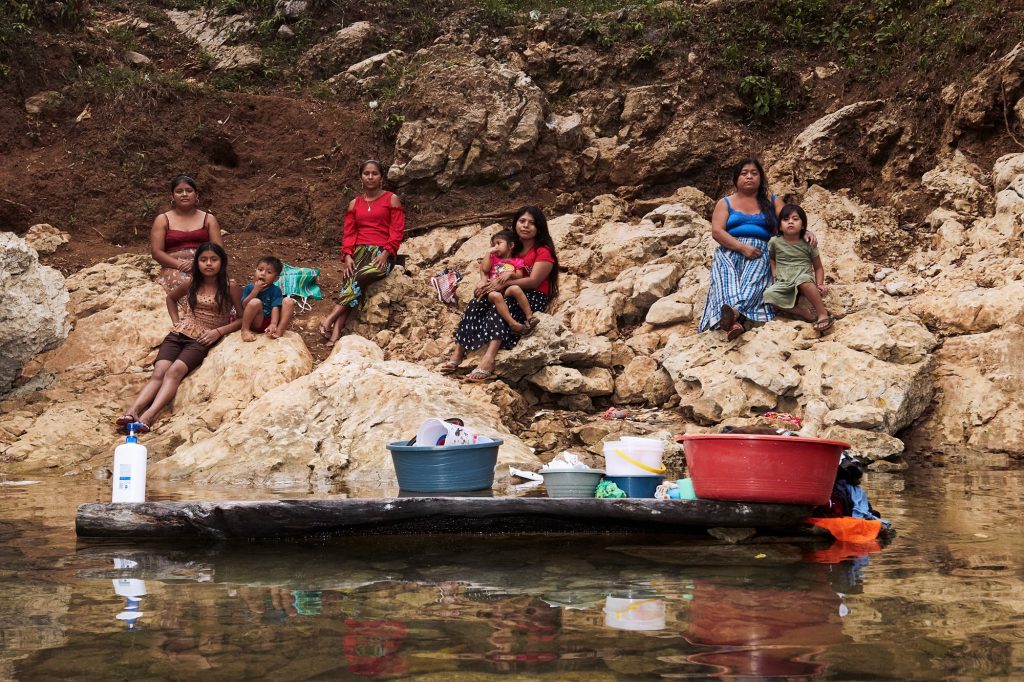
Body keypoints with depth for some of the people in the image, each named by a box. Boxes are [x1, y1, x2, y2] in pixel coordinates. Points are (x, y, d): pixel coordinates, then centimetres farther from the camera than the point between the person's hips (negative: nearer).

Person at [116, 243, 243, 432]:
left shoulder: (229, 289, 3)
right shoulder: (191, 285, 14)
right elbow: (171, 298, 33)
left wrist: (219, 331, -9)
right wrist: (176, 321, 16)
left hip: (202, 340, -4)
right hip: (178, 334, 4)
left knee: (175, 371, -31)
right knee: (158, 373, -23)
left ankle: (148, 416, -49)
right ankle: (132, 411, -42)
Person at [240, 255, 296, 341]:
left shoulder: (275, 290, -2)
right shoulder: (249, 288, 2)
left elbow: (275, 308, -15)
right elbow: (244, 305, -10)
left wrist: (273, 325, -31)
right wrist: (256, 290, -16)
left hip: (270, 321, 1)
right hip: (256, 323, -1)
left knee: (289, 301, -16)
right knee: (255, 302, -30)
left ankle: (279, 330, -23)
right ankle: (245, 330, -17)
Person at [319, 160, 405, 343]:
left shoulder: (391, 200, 7)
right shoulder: (354, 204, 19)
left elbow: (397, 232, -1)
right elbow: (348, 233, 11)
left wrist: (385, 254, -16)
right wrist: (348, 256, -8)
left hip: (382, 252, -3)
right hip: (359, 251, 3)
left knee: (359, 277, -34)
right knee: (349, 279, -29)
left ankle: (331, 318, -38)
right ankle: (336, 332, -44)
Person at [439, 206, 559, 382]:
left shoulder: (543, 252, -3)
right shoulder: (513, 248, 19)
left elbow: (533, 281, -16)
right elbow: (496, 273, 11)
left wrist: (504, 284, -25)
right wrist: (491, 283, -14)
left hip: (534, 298, -6)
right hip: (511, 295, 6)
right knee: (476, 304, -22)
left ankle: (488, 360, -58)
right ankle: (458, 354, -34)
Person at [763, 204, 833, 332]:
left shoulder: (808, 244, 6)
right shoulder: (775, 242, 8)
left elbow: (818, 267, 13)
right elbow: (771, 258, 28)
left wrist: (820, 284, -5)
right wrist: (774, 274, 9)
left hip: (806, 282, -2)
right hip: (784, 284, 2)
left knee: (803, 279, -40)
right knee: (768, 294, -32)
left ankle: (823, 314, -35)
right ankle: (803, 313, -29)